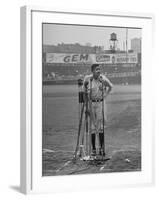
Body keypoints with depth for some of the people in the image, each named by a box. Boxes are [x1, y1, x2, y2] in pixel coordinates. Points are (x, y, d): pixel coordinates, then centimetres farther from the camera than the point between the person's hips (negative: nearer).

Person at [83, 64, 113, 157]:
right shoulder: (87, 78, -7)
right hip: (91, 103, 0)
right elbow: (84, 86, 17)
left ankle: (102, 148, 8)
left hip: (101, 103, 0)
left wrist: (105, 95, 3)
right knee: (92, 126, 3)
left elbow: (110, 86, 11)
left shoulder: (103, 79, -9)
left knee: (101, 126, 1)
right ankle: (93, 149, 8)